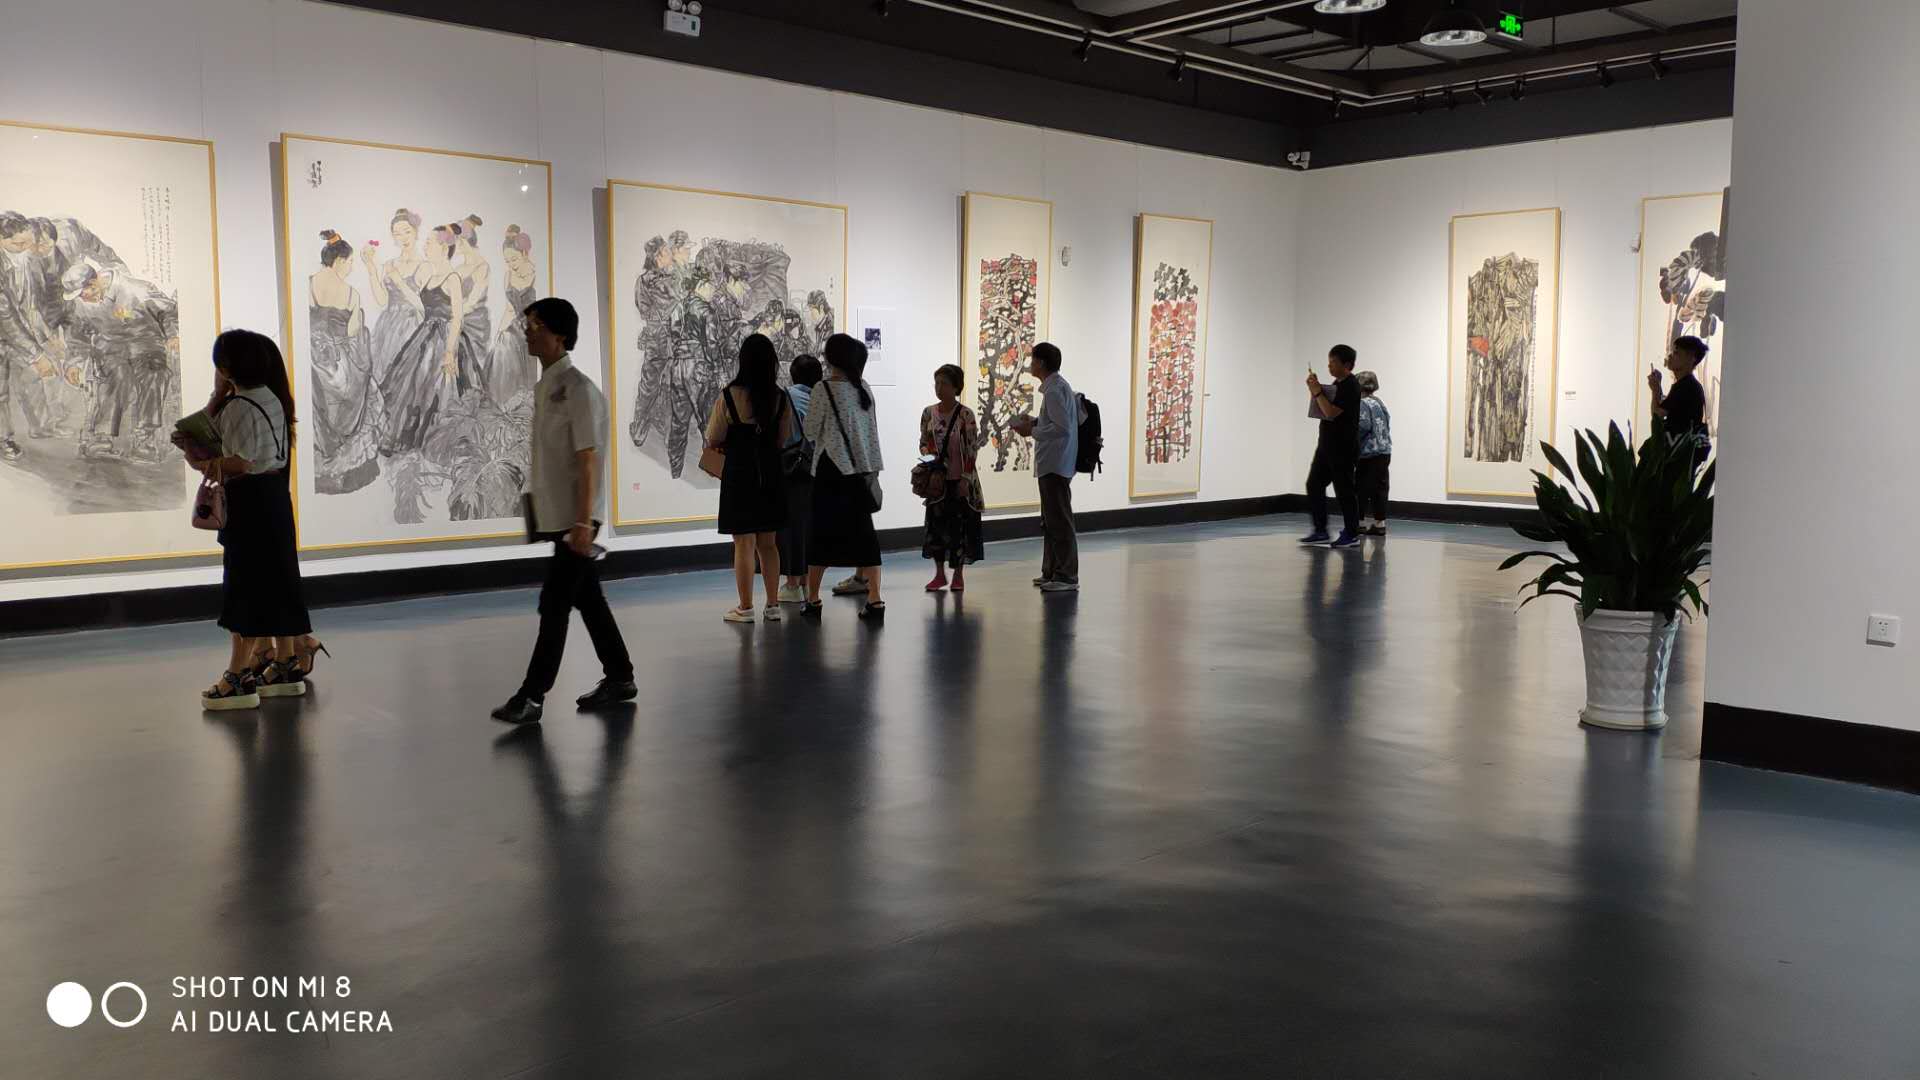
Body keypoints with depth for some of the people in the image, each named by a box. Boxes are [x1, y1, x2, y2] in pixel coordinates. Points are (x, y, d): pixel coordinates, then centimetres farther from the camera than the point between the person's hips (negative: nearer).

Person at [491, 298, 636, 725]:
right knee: (587, 598, 14)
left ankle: (532, 696, 0)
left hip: (575, 517, -9)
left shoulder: (578, 388, -15)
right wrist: (538, 510, 16)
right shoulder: (544, 386, 11)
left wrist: (583, 521, -23)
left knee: (554, 605, -5)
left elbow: (587, 460, -19)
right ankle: (619, 678, 25)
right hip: (557, 515, 9)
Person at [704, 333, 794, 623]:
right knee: (767, 543, 14)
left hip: (739, 474, -4)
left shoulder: (729, 396, -13)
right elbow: (782, 440, 5)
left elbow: (713, 440, -6)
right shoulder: (781, 398, -3)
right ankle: (773, 605, 17)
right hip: (771, 473, 4)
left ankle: (745, 608, 9)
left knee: (743, 544, 4)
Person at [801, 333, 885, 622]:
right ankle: (875, 600, -2)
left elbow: (810, 431, -5)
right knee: (862, 532, 5)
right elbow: (872, 431, 11)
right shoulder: (864, 389, 6)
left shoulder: (824, 389, -10)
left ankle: (813, 599, 13)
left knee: (821, 533, 6)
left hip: (831, 469, -5)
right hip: (859, 469, 5)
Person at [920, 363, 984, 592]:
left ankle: (958, 575, 15)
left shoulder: (966, 415, -10)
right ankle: (939, 573, 17)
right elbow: (923, 443, 12)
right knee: (936, 523, 5)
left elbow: (972, 449, -10)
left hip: (960, 479, -4)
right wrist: (928, 454, -10)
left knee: (959, 525, 2)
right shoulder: (928, 413, 3)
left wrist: (965, 479, -13)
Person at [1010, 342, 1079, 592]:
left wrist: (1032, 431, -14)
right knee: (1049, 521, 17)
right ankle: (1051, 571, 25)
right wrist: (1035, 422, 11)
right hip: (1052, 464, 11)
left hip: (1055, 465, -11)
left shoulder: (1054, 389, -16)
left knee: (1059, 521, -6)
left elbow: (1062, 428, -23)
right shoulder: (1057, 385, 15)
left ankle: (1067, 577, -2)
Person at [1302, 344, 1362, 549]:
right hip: (1327, 445, 10)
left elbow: (1331, 412, -23)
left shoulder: (1350, 387, -15)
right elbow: (1321, 410, 19)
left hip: (1343, 449, -10)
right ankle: (1320, 531, 13)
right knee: (1314, 485, 8)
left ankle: (1351, 535, 6)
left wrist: (1317, 392, -15)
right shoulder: (1336, 384, 14)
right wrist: (1313, 389, 5)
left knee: (1344, 490, -3)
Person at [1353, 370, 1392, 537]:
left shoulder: (1363, 403, -9)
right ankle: (1380, 524, 7)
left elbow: (1363, 426, -18)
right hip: (1385, 452, 8)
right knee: (1380, 488, 7)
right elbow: (1387, 425, 19)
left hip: (1369, 454, -8)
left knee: (1361, 489, -2)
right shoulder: (1380, 402, 16)